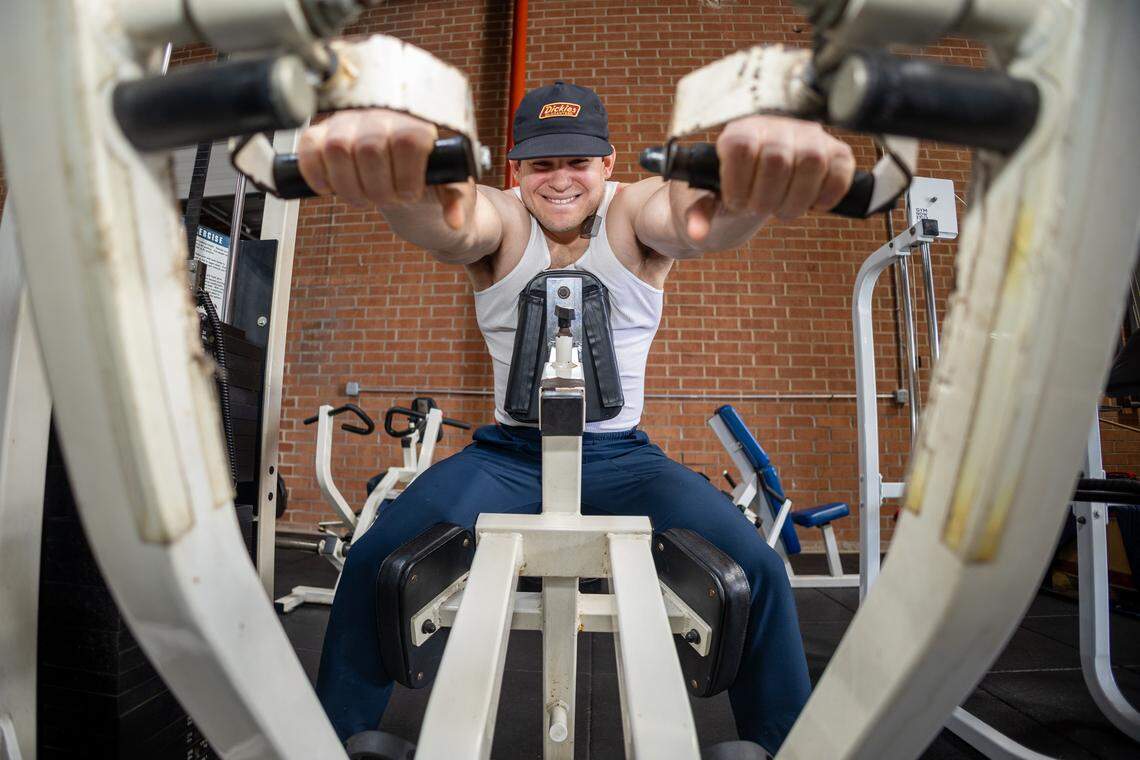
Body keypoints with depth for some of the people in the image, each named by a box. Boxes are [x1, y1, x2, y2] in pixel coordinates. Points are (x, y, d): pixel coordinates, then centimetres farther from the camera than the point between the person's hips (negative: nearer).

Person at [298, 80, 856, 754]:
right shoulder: (500, 220, -2)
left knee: (757, 569, -17)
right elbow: (449, 220, -28)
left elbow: (694, 211, -28)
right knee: (374, 562, -16)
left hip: (623, 457, 0)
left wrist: (750, 182, -53)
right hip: (509, 454, 1)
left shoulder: (634, 214, -3)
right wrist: (400, 180, -53)